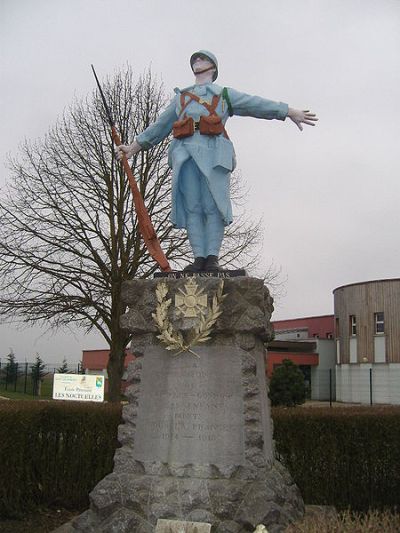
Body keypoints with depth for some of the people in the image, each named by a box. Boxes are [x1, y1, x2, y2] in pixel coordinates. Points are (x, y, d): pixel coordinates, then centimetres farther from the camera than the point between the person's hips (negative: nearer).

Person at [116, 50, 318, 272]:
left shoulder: (225, 94, 27)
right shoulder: (180, 97, 34)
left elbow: (257, 105, 18)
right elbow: (159, 127, 33)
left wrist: (292, 112, 10)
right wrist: (133, 147, 27)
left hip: (213, 153, -2)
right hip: (185, 152, 2)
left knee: (213, 206, -13)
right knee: (192, 207, -9)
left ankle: (212, 258, -16)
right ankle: (199, 258, -12)